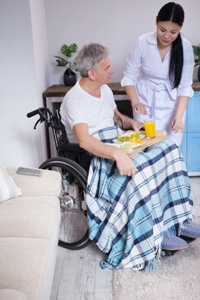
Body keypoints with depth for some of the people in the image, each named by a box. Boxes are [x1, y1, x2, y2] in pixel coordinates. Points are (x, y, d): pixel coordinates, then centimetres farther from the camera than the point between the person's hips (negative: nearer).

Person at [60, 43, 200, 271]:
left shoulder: (104, 89, 12)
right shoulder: (74, 99, -16)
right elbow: (84, 140, -30)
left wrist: (130, 122, 2)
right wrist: (117, 154, -44)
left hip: (118, 145, 8)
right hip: (95, 157, -8)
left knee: (168, 148, -11)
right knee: (138, 169, -35)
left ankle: (176, 219, -8)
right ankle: (157, 233, -18)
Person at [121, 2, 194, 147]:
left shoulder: (186, 48, -11)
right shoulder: (142, 43, -14)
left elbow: (185, 86, -9)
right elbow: (129, 77, -9)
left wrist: (178, 116, -22)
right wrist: (135, 102, -25)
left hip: (171, 106, 1)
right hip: (145, 104, 0)